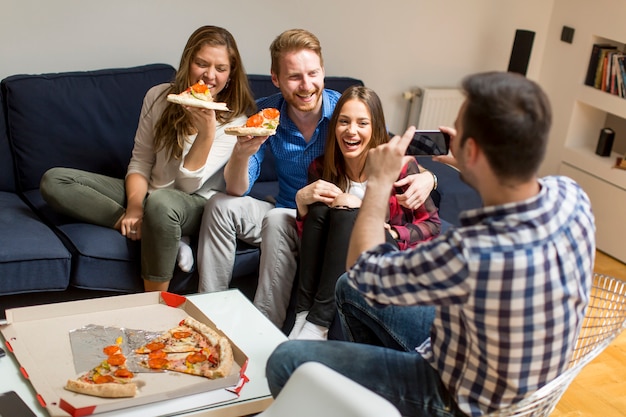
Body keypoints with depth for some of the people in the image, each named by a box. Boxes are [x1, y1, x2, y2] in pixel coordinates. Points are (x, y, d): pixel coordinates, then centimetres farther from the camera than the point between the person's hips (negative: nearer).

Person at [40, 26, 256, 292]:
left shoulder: (236, 119, -11)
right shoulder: (159, 96, -1)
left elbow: (188, 184, -16)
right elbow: (140, 161, 3)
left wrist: (207, 131, -31)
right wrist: (134, 206, -17)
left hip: (196, 204, -4)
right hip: (148, 194, 5)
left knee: (160, 202, -43)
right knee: (53, 181, -12)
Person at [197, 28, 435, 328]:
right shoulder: (264, 113, -7)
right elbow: (237, 190, -11)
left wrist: (425, 176, -30)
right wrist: (241, 154, -35)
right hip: (287, 213, 4)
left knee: (277, 220, -31)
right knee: (220, 206, -15)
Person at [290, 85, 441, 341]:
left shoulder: (399, 164, -12)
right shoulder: (321, 168, -2)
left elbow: (432, 224, -7)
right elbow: (311, 234, 0)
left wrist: (393, 233, -23)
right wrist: (302, 202, -19)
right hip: (339, 260, 3)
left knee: (347, 214, -30)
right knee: (320, 208, -24)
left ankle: (317, 324, -35)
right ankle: (303, 316, -28)